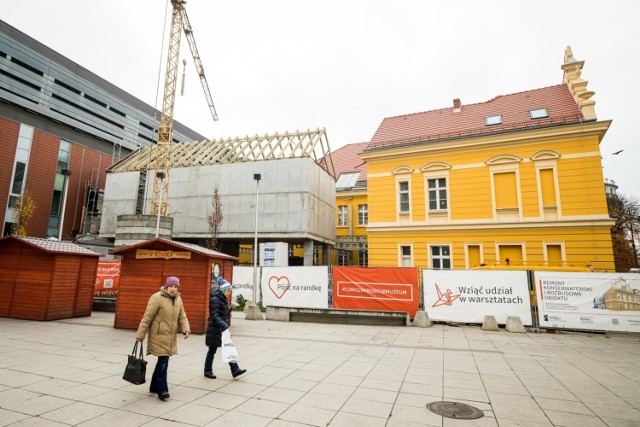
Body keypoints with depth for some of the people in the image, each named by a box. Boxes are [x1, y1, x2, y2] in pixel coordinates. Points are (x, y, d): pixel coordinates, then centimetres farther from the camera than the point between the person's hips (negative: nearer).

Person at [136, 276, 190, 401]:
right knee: (163, 362, -7)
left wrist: (186, 329, -6)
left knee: (163, 361, 16)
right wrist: (140, 334, -10)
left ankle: (154, 387, 32)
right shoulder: (157, 298, -15)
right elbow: (147, 317, -13)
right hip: (159, 336, -7)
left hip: (171, 337, 7)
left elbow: (182, 316, 9)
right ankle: (162, 390, 5)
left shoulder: (178, 299, 6)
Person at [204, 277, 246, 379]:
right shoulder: (215, 299, -17)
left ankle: (235, 370, 5)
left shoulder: (223, 299, 11)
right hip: (215, 329, -8)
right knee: (212, 350, 6)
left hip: (223, 328, 8)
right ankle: (208, 371, 23)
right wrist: (224, 324, -33)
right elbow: (214, 315, -24)